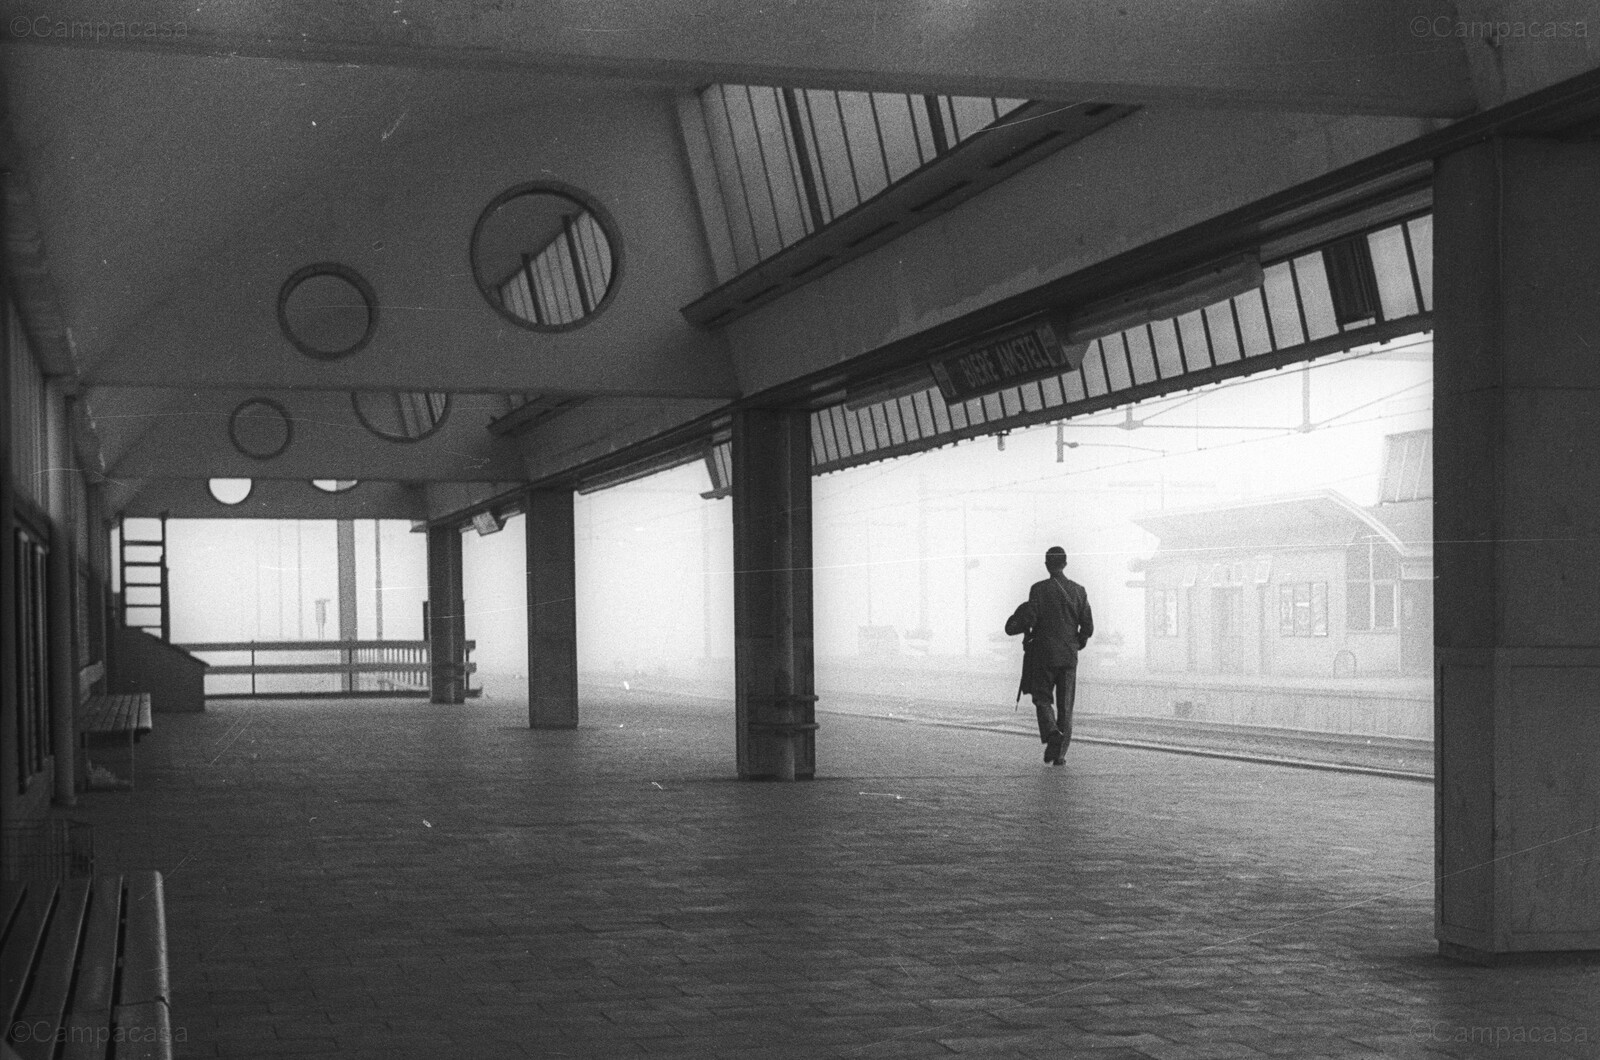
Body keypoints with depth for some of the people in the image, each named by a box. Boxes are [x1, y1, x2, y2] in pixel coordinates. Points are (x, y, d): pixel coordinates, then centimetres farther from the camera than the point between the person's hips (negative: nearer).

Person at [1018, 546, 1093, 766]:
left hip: (1044, 654, -3)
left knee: (1043, 698, 9)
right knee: (1065, 704, 8)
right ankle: (1060, 753, 6)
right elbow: (1088, 627, 3)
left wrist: (1028, 640, 5)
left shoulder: (1039, 589, -9)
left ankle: (1051, 731, -19)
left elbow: (1030, 621, -15)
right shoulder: (1079, 591, 3)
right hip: (1069, 656, 3)